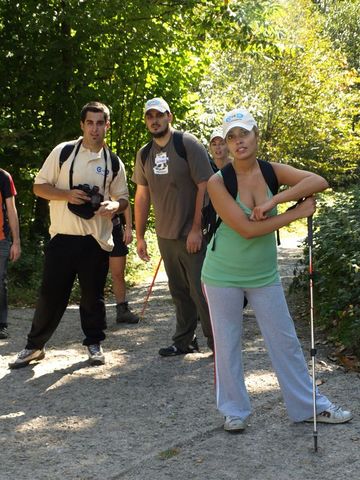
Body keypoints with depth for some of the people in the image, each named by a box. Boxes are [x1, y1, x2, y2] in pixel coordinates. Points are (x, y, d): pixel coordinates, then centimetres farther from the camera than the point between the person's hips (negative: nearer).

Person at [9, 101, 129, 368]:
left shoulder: (114, 163, 7)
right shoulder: (63, 152, 1)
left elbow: (123, 198, 13)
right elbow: (39, 187, 2)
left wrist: (114, 205, -11)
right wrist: (67, 194, -16)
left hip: (97, 240, 2)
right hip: (63, 237, -1)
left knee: (93, 295, 9)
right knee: (51, 293, 2)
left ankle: (94, 343, 25)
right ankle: (34, 346, 15)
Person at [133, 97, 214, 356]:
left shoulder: (188, 144, -9)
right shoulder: (144, 154, 9)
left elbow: (205, 186, -13)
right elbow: (142, 196, 13)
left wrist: (196, 229, -17)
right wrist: (140, 236, 10)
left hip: (192, 236, -6)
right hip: (165, 236, 6)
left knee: (200, 291, -6)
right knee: (179, 291, 15)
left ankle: (217, 343, 4)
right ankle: (184, 341, 25)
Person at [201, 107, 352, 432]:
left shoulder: (273, 171, -5)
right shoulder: (218, 182, -16)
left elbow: (319, 182, -18)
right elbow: (247, 229, -24)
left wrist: (274, 200, -29)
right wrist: (299, 212, -20)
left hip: (264, 274, 3)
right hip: (223, 275, -3)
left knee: (286, 341, 10)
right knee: (227, 344, 7)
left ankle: (310, 406, 21)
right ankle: (235, 410, 23)